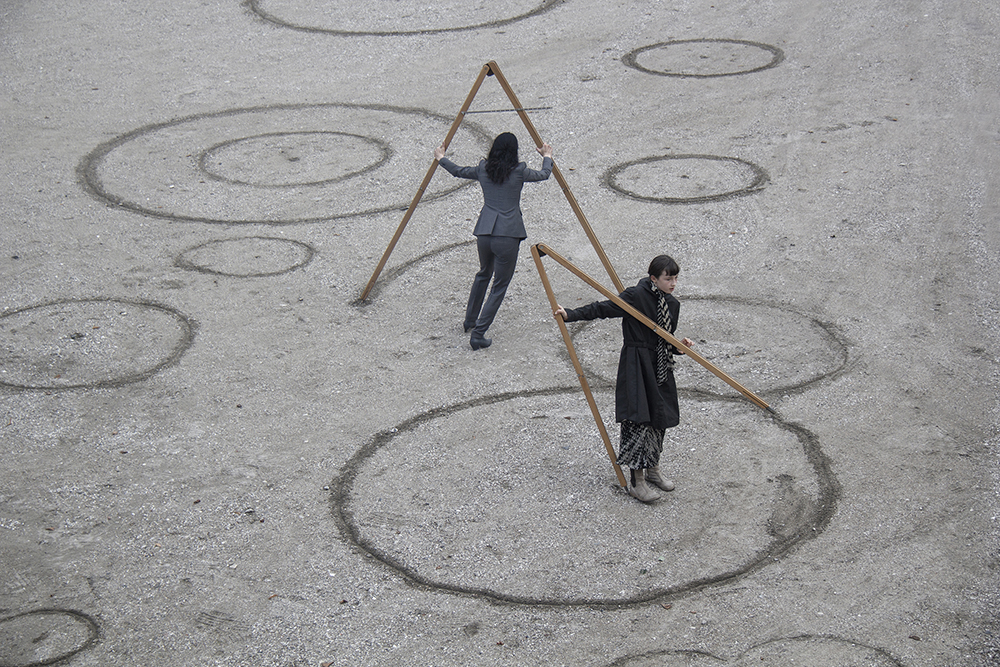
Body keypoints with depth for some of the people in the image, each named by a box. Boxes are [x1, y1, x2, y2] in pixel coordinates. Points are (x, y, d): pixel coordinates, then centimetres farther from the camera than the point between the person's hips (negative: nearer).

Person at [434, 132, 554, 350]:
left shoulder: (483, 169, 6)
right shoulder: (519, 171, -4)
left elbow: (458, 171, 24)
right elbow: (544, 175, 15)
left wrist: (441, 158, 42)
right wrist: (547, 156, 35)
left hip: (484, 232, 5)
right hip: (508, 235, -5)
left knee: (483, 274, 29)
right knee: (500, 285, 4)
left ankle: (469, 321, 42)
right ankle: (478, 334, -4)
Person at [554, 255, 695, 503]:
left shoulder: (673, 304, 9)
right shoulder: (636, 296, -13)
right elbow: (602, 309, -12)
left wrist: (679, 346, -1)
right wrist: (569, 315, -20)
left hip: (660, 367, 7)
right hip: (635, 365, -7)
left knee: (660, 417, 13)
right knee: (638, 420, -9)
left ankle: (652, 469, 31)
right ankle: (636, 480, -3)